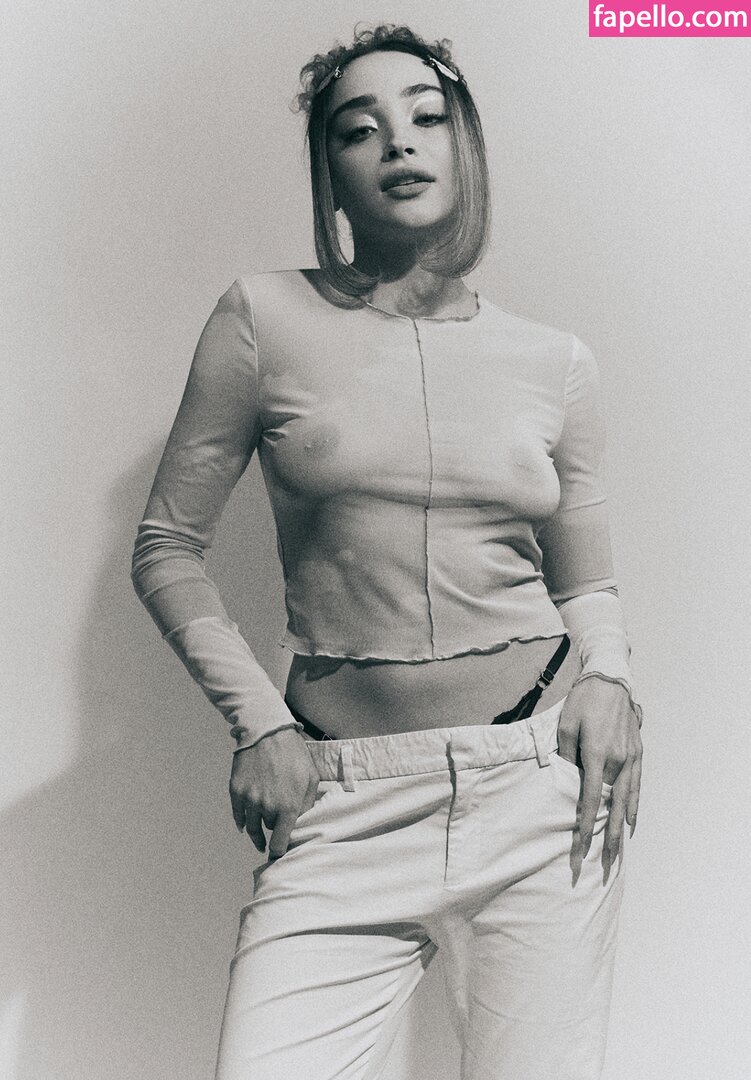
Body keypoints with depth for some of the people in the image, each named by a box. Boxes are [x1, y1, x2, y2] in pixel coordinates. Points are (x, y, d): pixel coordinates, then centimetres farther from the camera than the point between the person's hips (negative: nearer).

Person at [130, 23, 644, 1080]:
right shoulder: (266, 318, 1)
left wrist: (608, 676, -3)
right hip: (345, 807, -1)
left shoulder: (556, 363, 8)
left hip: (539, 787, 2)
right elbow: (167, 547, 5)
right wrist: (258, 723, -4)